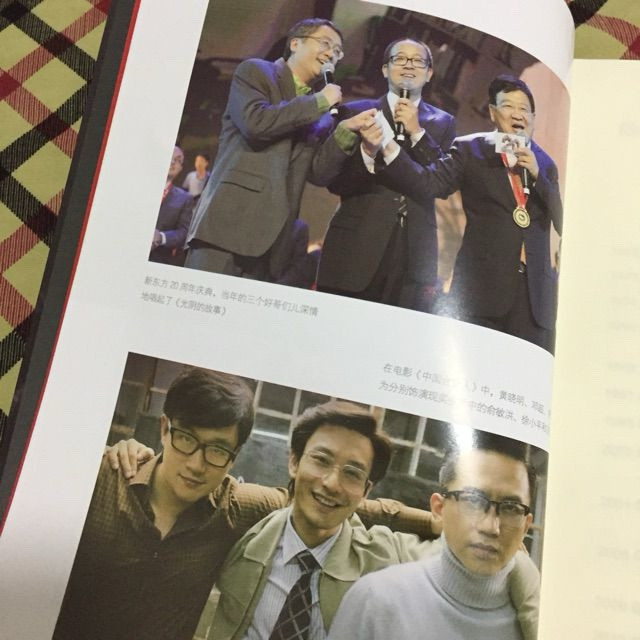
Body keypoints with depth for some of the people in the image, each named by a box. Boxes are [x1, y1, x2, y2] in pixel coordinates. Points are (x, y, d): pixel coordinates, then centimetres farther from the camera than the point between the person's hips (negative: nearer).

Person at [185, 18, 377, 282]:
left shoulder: (316, 111, 23)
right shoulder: (255, 71, 8)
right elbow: (255, 121, -12)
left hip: (272, 236, 5)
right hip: (230, 218, -5)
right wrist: (320, 101, -2)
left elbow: (319, 173, 14)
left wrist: (346, 131, -1)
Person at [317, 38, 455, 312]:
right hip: (356, 246, -1)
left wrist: (417, 132, -6)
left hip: (415, 252, 2)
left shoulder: (442, 122, 15)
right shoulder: (355, 112, 10)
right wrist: (367, 152, -17)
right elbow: (335, 181, 1)